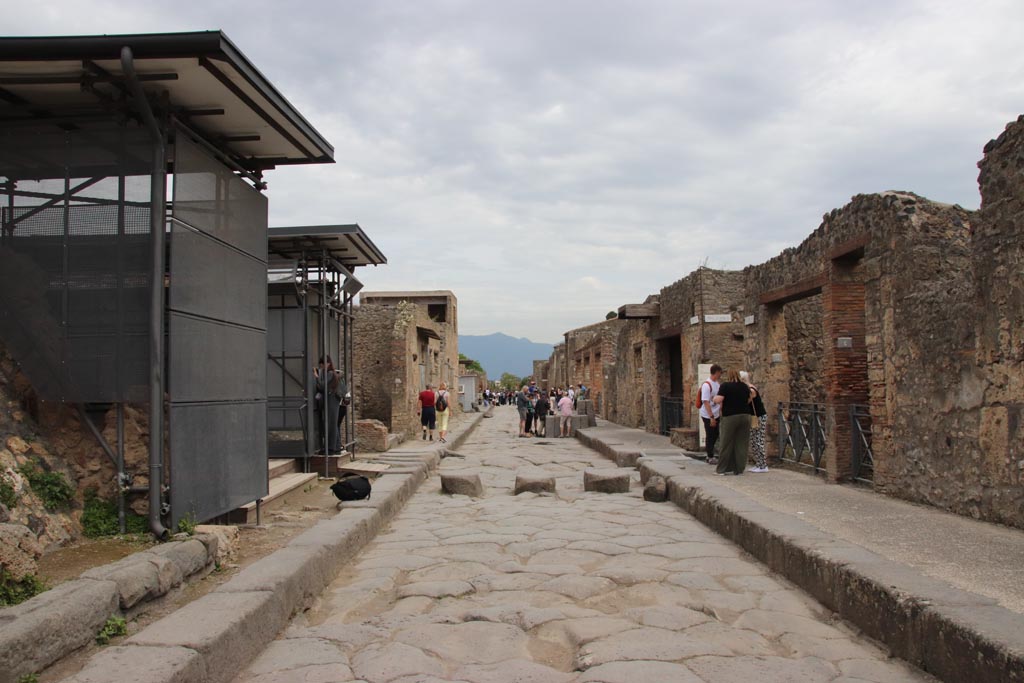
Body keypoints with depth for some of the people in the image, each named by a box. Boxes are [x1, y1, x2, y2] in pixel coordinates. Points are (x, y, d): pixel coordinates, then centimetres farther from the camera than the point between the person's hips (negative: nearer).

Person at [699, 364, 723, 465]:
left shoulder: (716, 383, 8)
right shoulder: (706, 385, -20)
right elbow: (706, 402, -22)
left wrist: (721, 411, 15)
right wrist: (711, 417, -23)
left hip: (716, 415, 8)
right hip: (708, 416, -8)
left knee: (715, 435, 14)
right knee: (710, 436, 1)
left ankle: (709, 452, 26)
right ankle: (711, 458, 10)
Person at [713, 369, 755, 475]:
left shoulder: (725, 385, -6)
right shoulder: (745, 386, 9)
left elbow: (718, 400, -14)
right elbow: (748, 401, 13)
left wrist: (714, 399, 5)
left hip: (730, 417, -4)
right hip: (745, 416, 4)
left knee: (727, 443, 3)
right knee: (742, 444, 6)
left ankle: (722, 469, 8)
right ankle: (739, 469, 8)